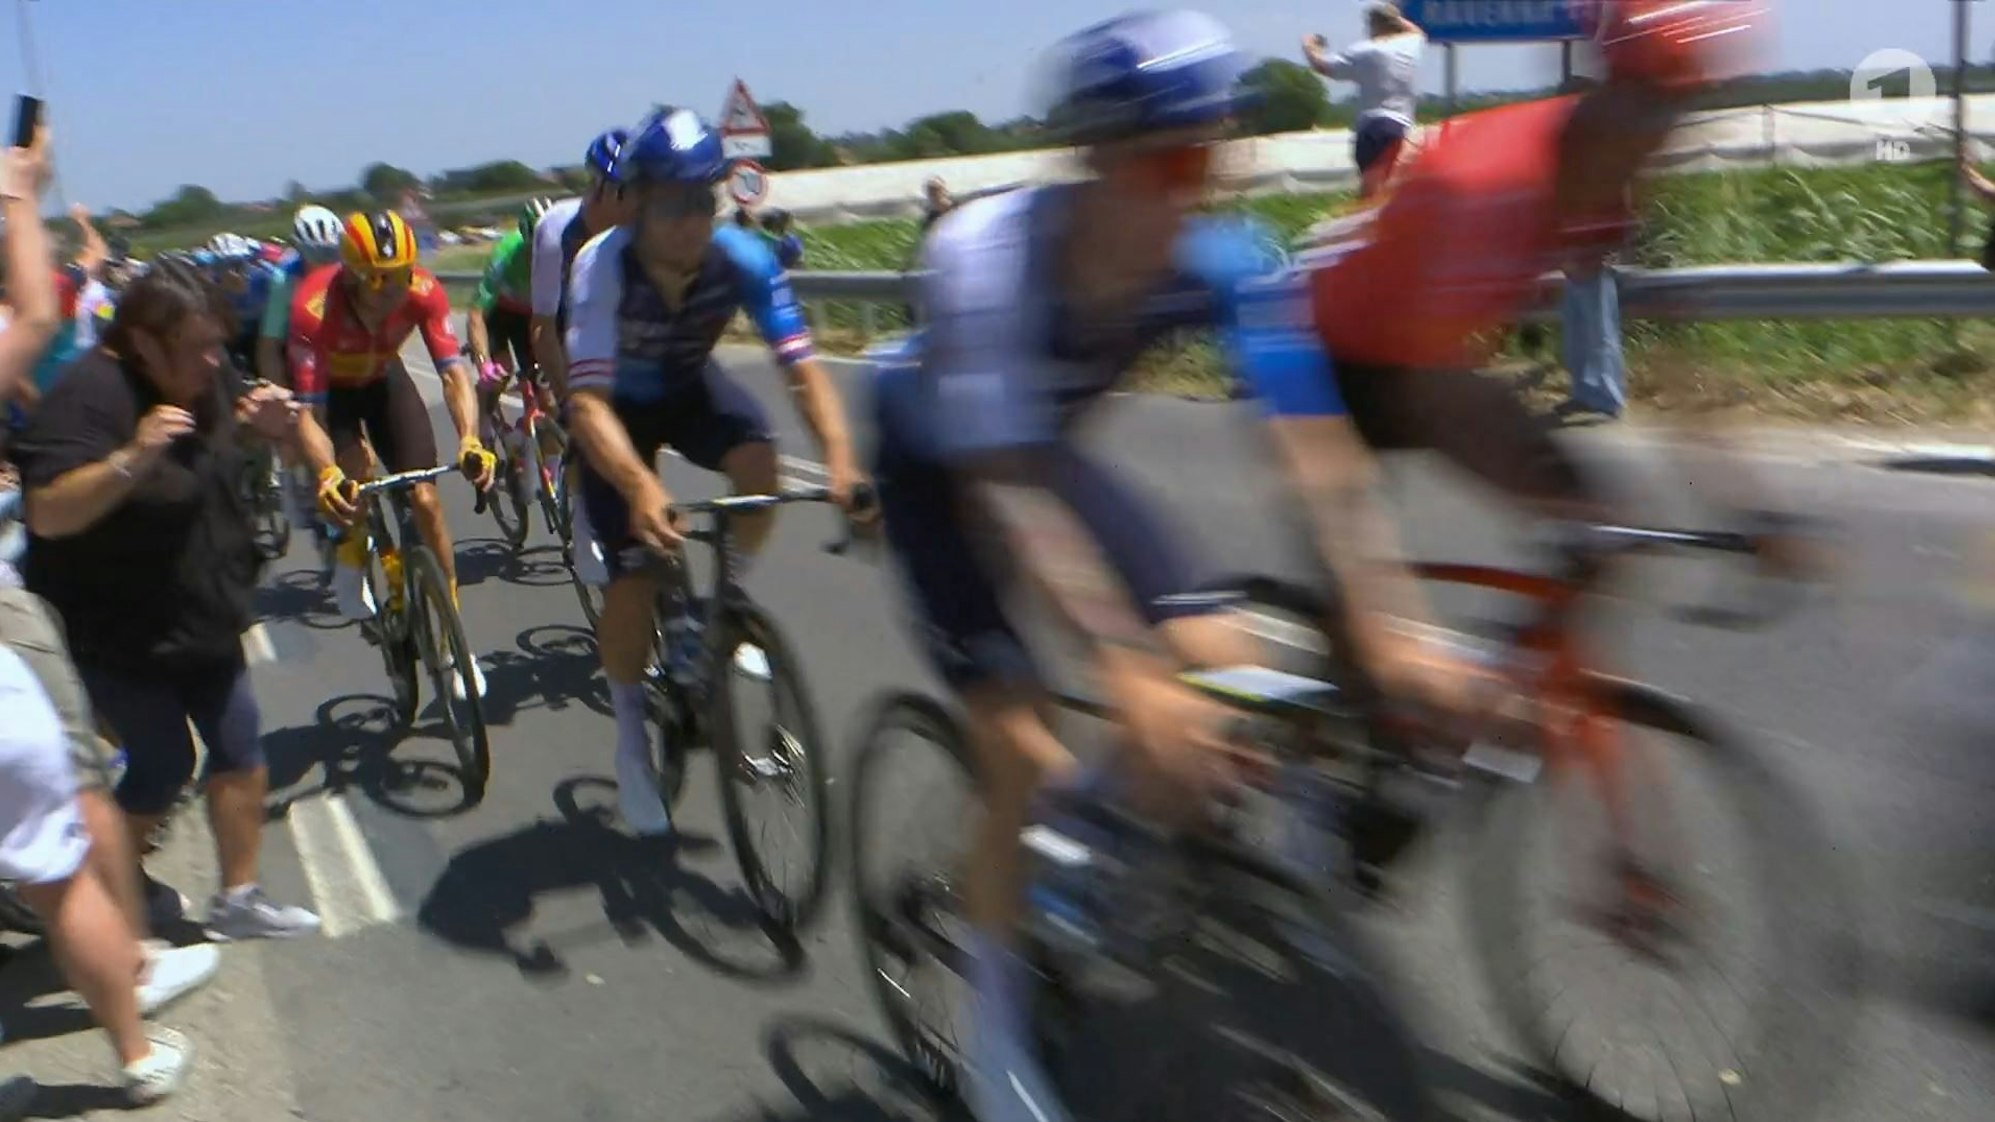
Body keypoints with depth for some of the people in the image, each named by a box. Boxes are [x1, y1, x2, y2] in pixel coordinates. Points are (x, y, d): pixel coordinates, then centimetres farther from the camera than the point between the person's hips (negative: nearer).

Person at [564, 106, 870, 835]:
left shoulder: (741, 258, -27)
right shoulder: (603, 266, -34)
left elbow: (802, 368, -32)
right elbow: (589, 401, -42)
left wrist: (841, 461, -50)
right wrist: (640, 488, -60)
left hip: (690, 389, 2)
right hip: (618, 406, -2)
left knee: (757, 458, -30)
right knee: (631, 574, -11)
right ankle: (631, 736, 13)